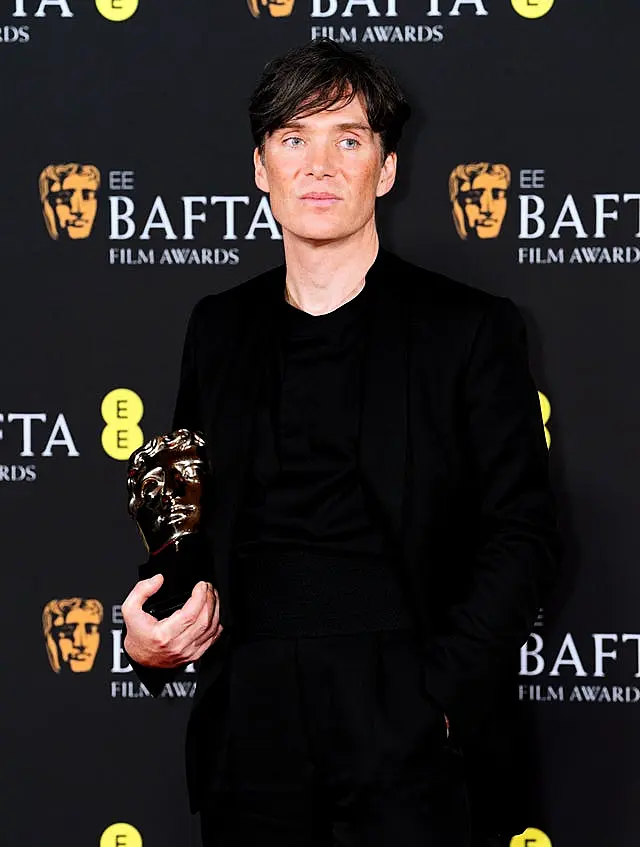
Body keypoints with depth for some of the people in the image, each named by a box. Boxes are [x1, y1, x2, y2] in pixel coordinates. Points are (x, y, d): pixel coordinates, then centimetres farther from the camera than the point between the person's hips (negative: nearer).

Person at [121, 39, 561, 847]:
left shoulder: (471, 329, 2)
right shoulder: (219, 327, 14)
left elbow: (523, 531, -1)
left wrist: (442, 691, -12)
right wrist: (148, 633, 2)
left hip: (400, 721, -3)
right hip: (250, 726, 3)